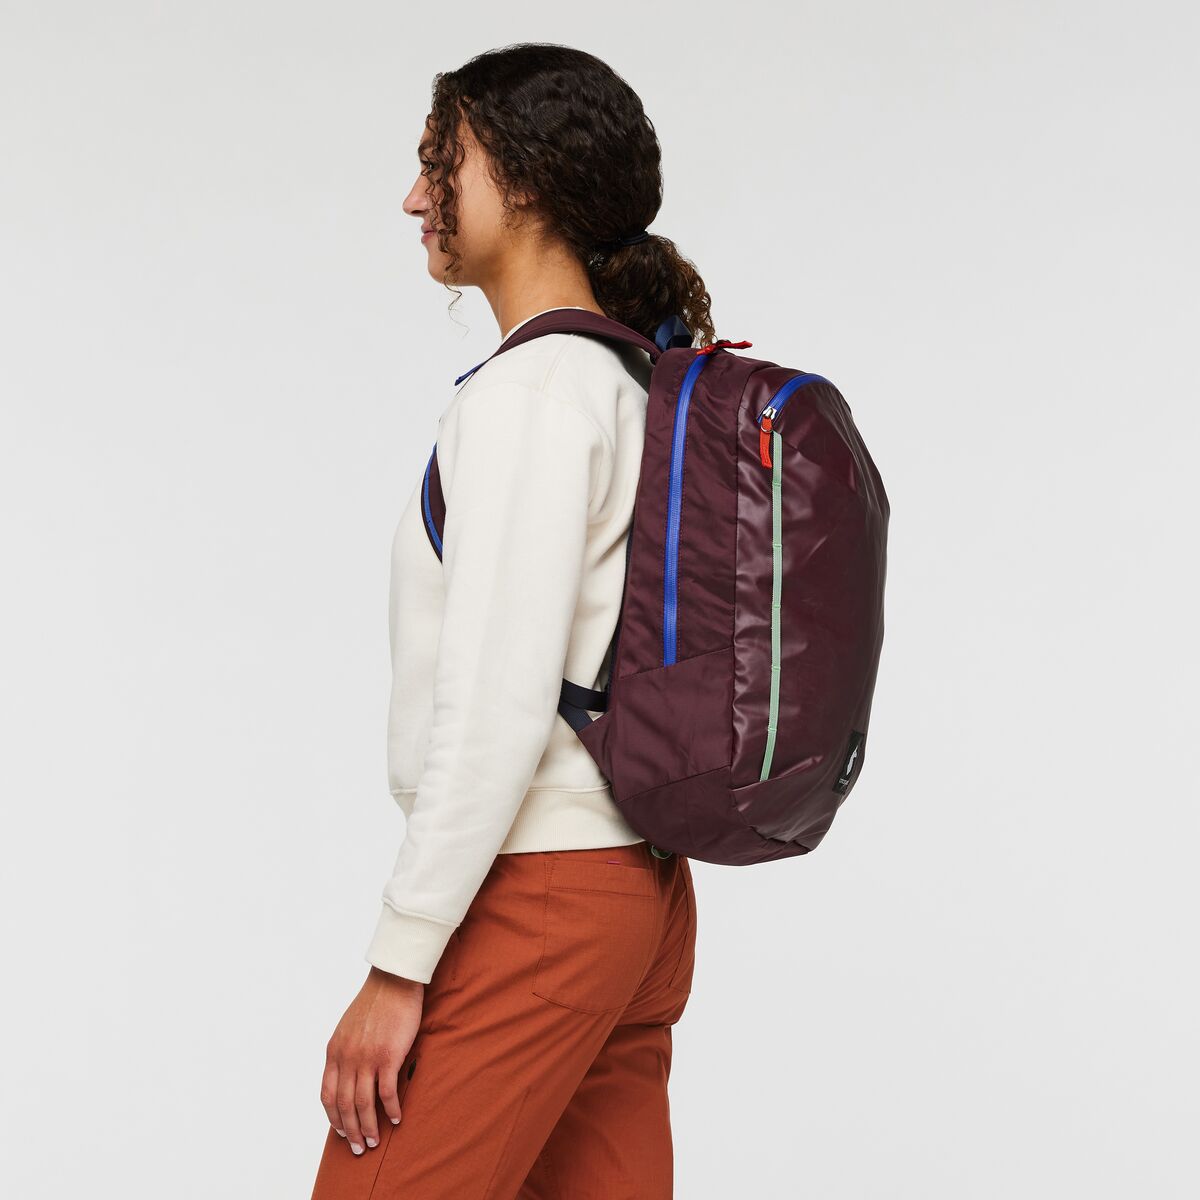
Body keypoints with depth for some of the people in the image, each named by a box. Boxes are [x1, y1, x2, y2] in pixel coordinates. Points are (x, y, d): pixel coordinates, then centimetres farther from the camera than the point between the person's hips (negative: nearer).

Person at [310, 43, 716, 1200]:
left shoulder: (528, 391, -13)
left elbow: (498, 707, -19)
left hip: (531, 893, -9)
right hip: (638, 887, 9)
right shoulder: (636, 390, 15)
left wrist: (398, 965, -17)